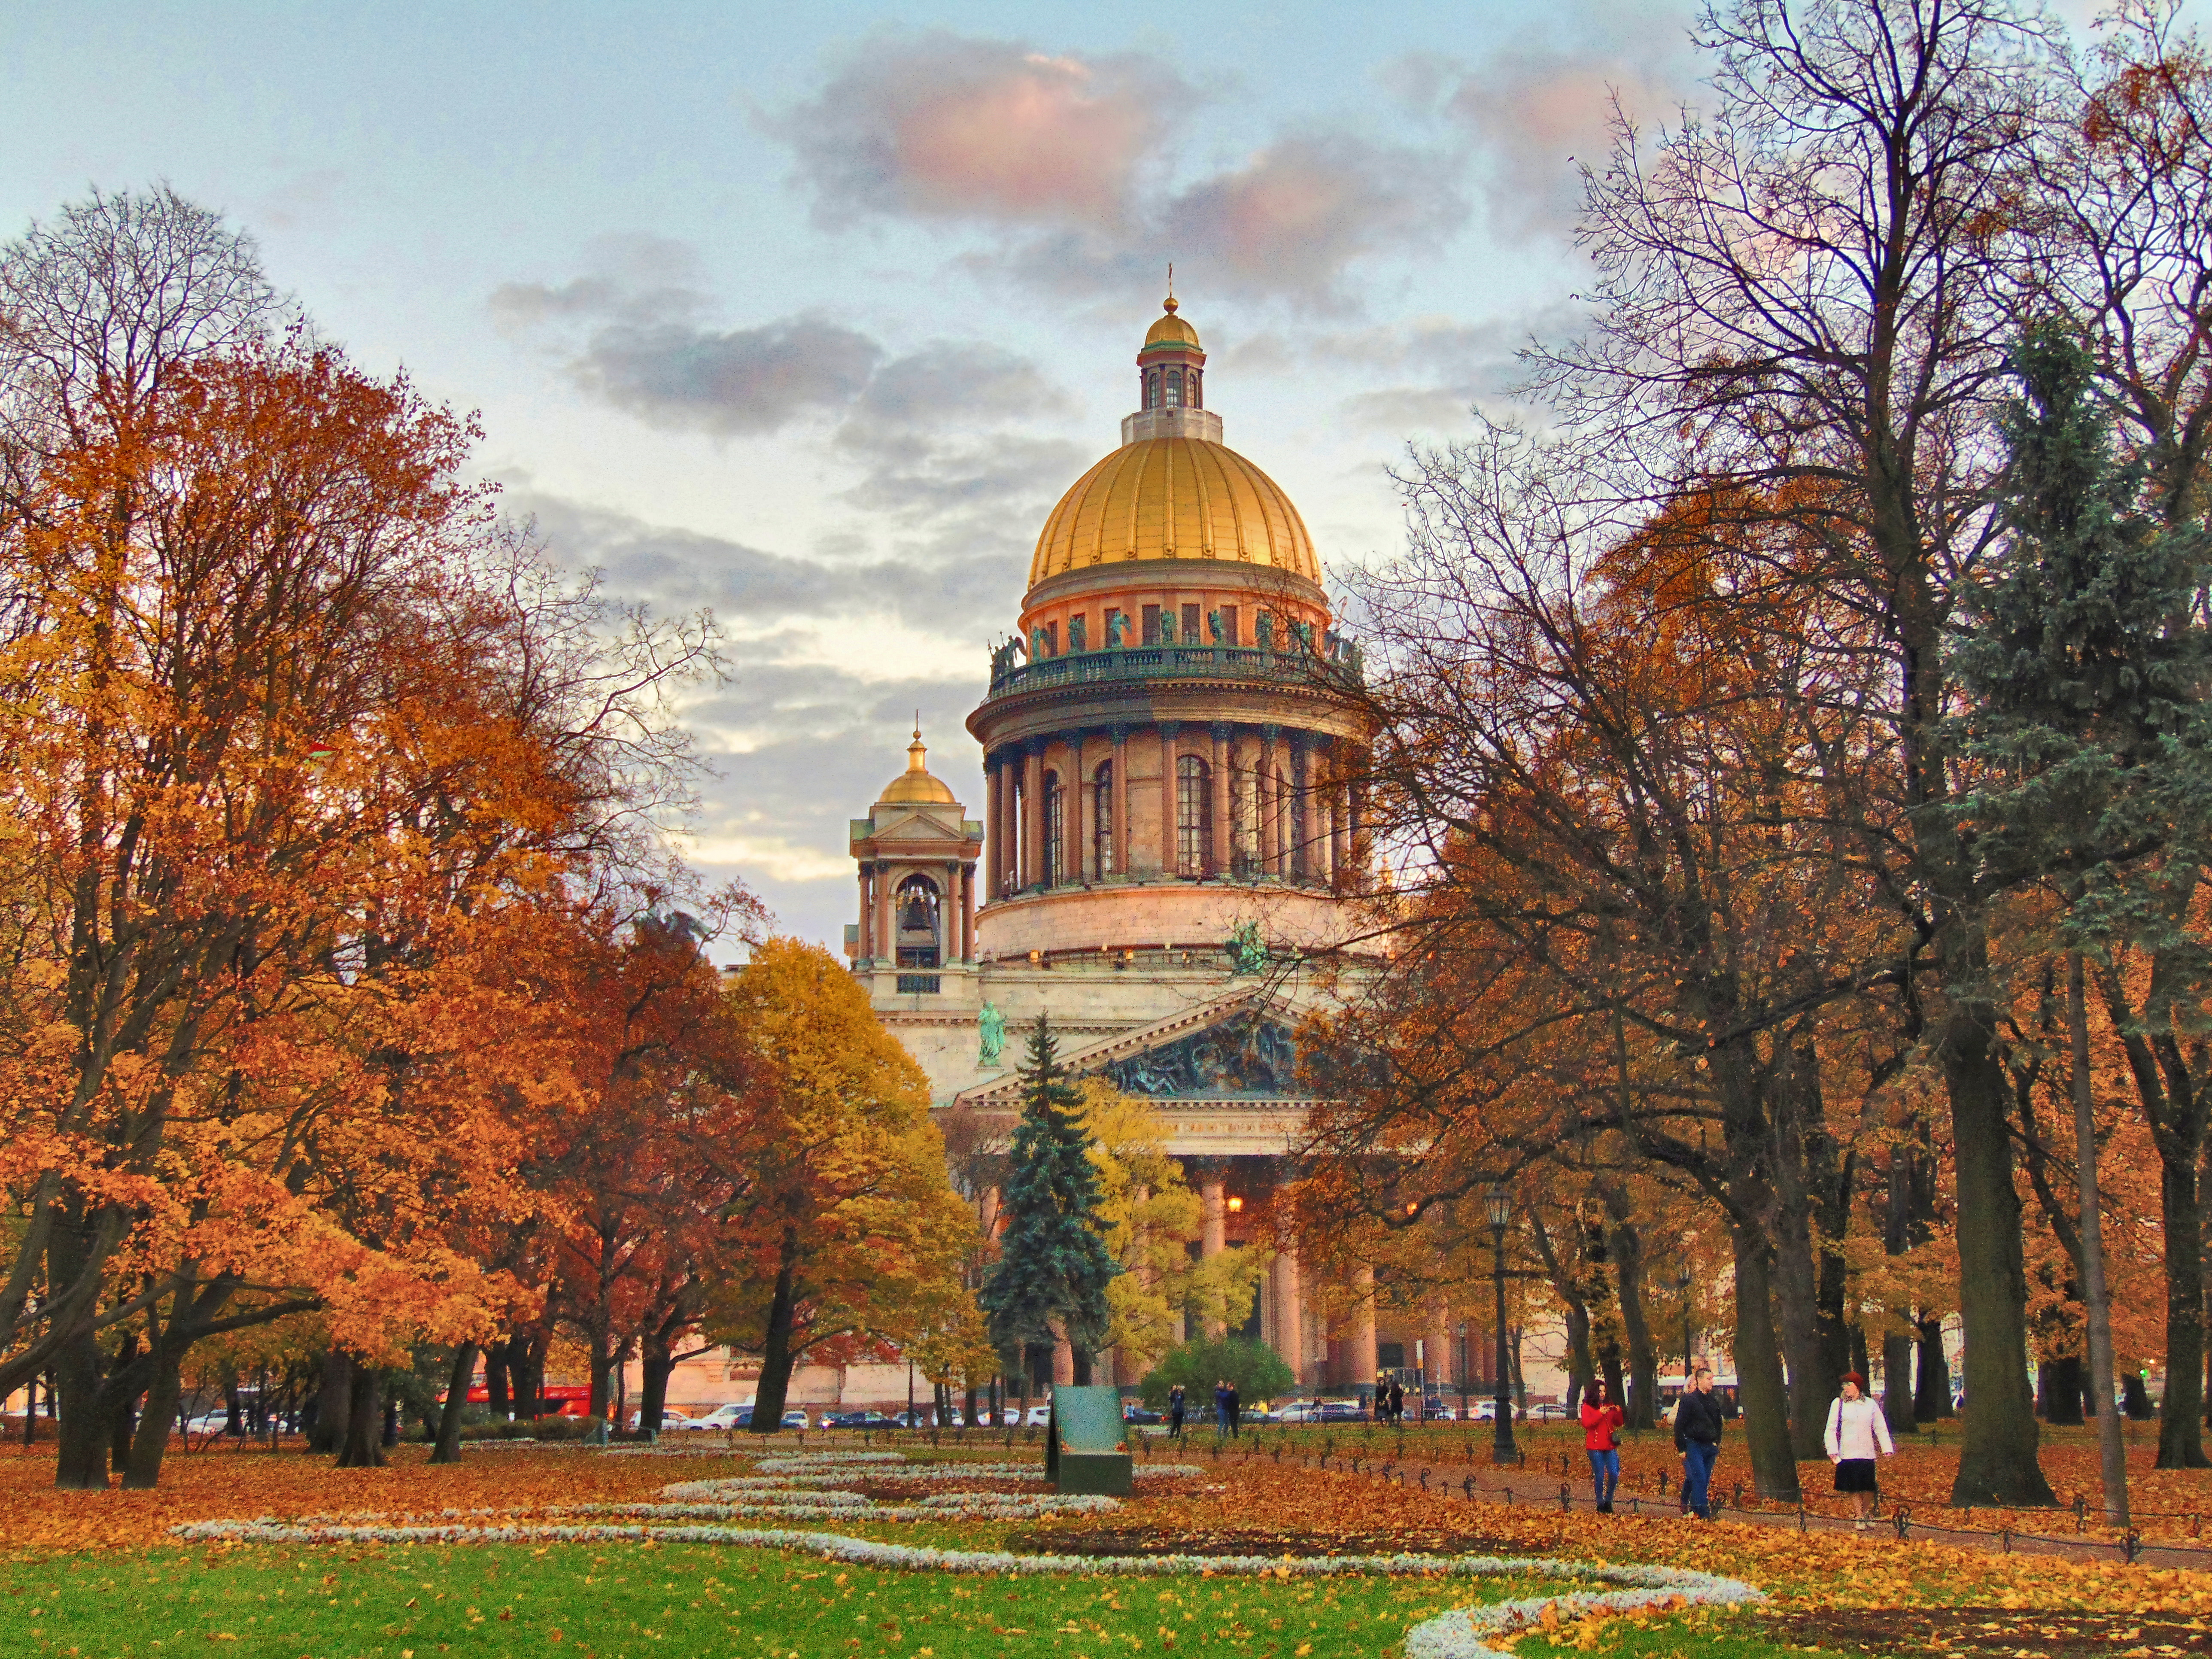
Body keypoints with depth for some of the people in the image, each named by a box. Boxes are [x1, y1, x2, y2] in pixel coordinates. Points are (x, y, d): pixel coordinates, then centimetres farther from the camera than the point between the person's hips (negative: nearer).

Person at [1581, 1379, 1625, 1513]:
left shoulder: (1610, 1405, 16)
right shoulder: (1588, 1406, 2)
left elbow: (1619, 1424, 13)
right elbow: (1586, 1424, -11)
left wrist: (1619, 1413, -6)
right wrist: (1600, 1414, -20)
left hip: (1610, 1446, 4)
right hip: (1595, 1447, -4)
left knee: (1615, 1474, -5)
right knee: (1600, 1476, -4)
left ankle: (1608, 1501, 11)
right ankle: (1600, 1504, 5)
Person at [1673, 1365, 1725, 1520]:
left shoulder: (1714, 1402, 14)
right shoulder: (1688, 1400, -4)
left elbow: (1718, 1425, 25)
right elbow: (1679, 1424, -5)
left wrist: (1717, 1444, 17)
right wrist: (1681, 1448, -9)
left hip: (1710, 1447, 6)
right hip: (1694, 1445, -6)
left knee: (1705, 1480, 5)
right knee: (1700, 1478, -14)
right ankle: (1703, 1512, -15)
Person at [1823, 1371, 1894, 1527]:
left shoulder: (1870, 1404, 6)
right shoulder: (1838, 1404, 2)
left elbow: (1881, 1428, 12)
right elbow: (1832, 1429, 3)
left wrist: (1887, 1449, 4)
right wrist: (1833, 1451, -5)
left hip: (1867, 1454, 1)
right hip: (1848, 1454, -1)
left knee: (1869, 1488, 1)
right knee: (1854, 1487, -1)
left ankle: (1864, 1513, 22)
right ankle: (1859, 1517, 12)